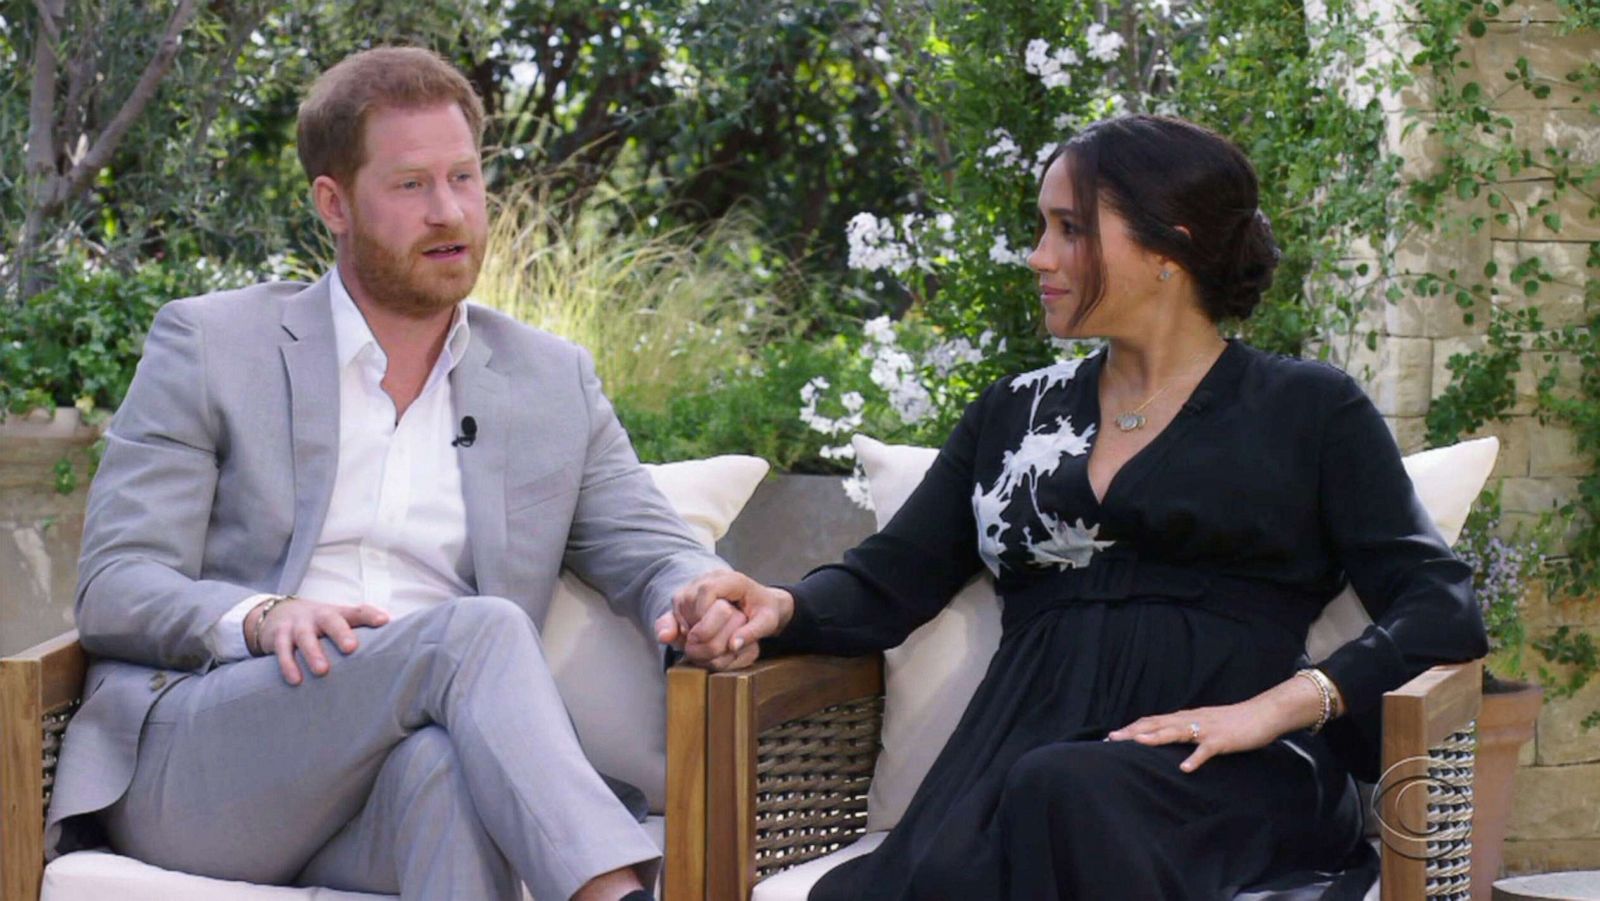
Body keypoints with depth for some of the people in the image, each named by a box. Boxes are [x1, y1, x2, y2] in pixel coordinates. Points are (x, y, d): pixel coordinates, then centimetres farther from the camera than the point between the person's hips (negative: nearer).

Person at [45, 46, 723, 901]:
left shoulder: (554, 382, 20)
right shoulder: (207, 345, 9)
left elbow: (654, 554, 14)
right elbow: (113, 589, 2)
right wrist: (261, 619, -21)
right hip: (196, 765, -2)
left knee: (442, 764, -38)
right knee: (474, 629, -31)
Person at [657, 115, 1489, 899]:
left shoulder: (1309, 410, 13)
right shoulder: (1015, 413, 26)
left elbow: (1442, 611, 3)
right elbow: (889, 583, 18)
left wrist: (1278, 705, -13)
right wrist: (776, 610, -5)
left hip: (1231, 774, -2)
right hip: (1022, 751, 2)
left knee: (1066, 791, -39)